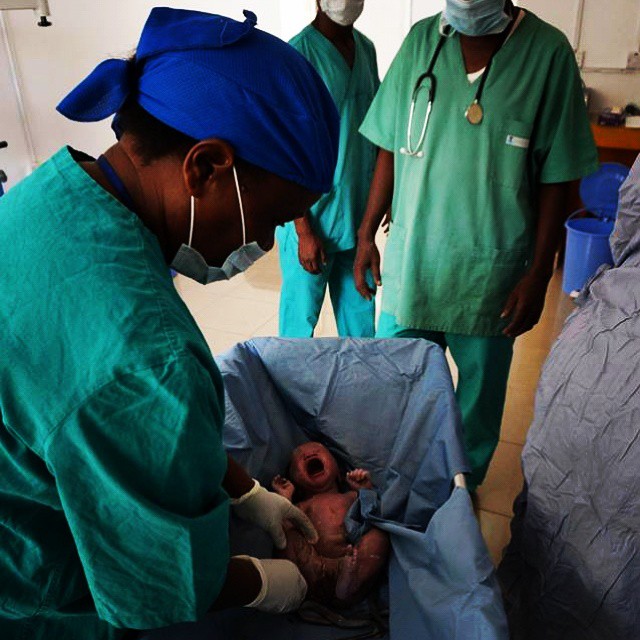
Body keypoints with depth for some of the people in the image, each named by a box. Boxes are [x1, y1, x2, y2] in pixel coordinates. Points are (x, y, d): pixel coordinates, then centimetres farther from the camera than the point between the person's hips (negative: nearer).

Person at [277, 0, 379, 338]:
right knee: (301, 321, 7)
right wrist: (304, 230, -15)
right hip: (311, 220, -6)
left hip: (359, 216, 6)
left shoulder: (366, 49, 9)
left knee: (361, 319, 15)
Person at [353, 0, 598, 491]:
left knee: (479, 394, 14)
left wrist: (539, 273, -8)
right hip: (410, 262, 3)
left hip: (491, 273, -2)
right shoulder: (421, 40, 1)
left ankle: (464, 484, 40)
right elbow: (391, 149, 6)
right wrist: (366, 234, 4)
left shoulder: (548, 52, -7)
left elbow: (556, 177, -5)